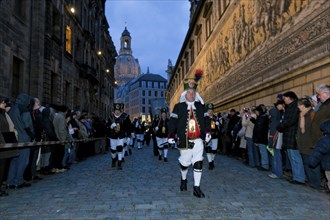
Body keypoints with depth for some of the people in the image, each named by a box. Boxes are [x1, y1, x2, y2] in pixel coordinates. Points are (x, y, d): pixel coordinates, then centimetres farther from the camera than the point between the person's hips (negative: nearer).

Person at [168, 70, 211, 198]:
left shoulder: (200, 106, 7)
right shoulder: (178, 107, -1)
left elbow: (206, 120, 11)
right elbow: (173, 122, -4)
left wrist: (207, 132, -1)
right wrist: (171, 136, -10)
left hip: (198, 140, 2)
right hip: (184, 141, -1)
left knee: (198, 163, -3)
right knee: (184, 163, 12)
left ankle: (197, 188, 7)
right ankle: (183, 179, 41)